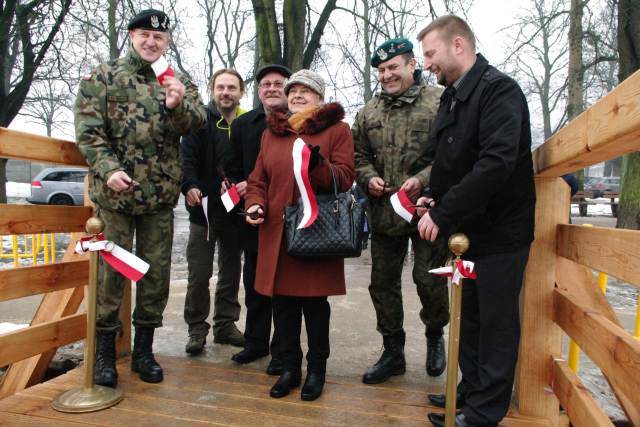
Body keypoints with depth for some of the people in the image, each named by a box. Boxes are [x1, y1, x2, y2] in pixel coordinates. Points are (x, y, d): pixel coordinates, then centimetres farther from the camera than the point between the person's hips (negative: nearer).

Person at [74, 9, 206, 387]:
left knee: (157, 272, 8)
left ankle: (144, 349, 22)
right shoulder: (103, 77, 5)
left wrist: (178, 104, -24)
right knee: (112, 270, 3)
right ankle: (105, 350, 19)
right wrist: (108, 169, -19)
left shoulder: (179, 82, 12)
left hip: (160, 196, 3)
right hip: (115, 193, -2)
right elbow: (88, 131, -4)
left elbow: (196, 120, -4)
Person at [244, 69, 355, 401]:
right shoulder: (271, 131, 15)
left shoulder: (337, 129, 3)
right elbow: (258, 178, 14)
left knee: (315, 301, 4)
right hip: (276, 231, 4)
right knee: (283, 300, 8)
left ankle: (316, 370, 22)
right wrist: (255, 204, -5)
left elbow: (345, 178, -6)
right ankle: (289, 367, 25)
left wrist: (318, 165, -25)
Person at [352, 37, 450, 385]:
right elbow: (359, 155, 16)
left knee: (430, 280, 0)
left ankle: (434, 336, 33)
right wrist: (369, 177, -4)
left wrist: (423, 179, -19)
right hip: (383, 213, 5)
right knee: (383, 283, 10)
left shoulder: (439, 102, -3)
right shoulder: (369, 112, 12)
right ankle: (393, 352, 27)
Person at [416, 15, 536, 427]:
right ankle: (471, 391, 34)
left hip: (501, 230, -8)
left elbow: (496, 163, -28)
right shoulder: (452, 98, 12)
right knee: (470, 318, 17)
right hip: (469, 228, 8)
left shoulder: (500, 90, -15)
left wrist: (442, 215, -25)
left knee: (496, 323, 4)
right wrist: (435, 199, 3)